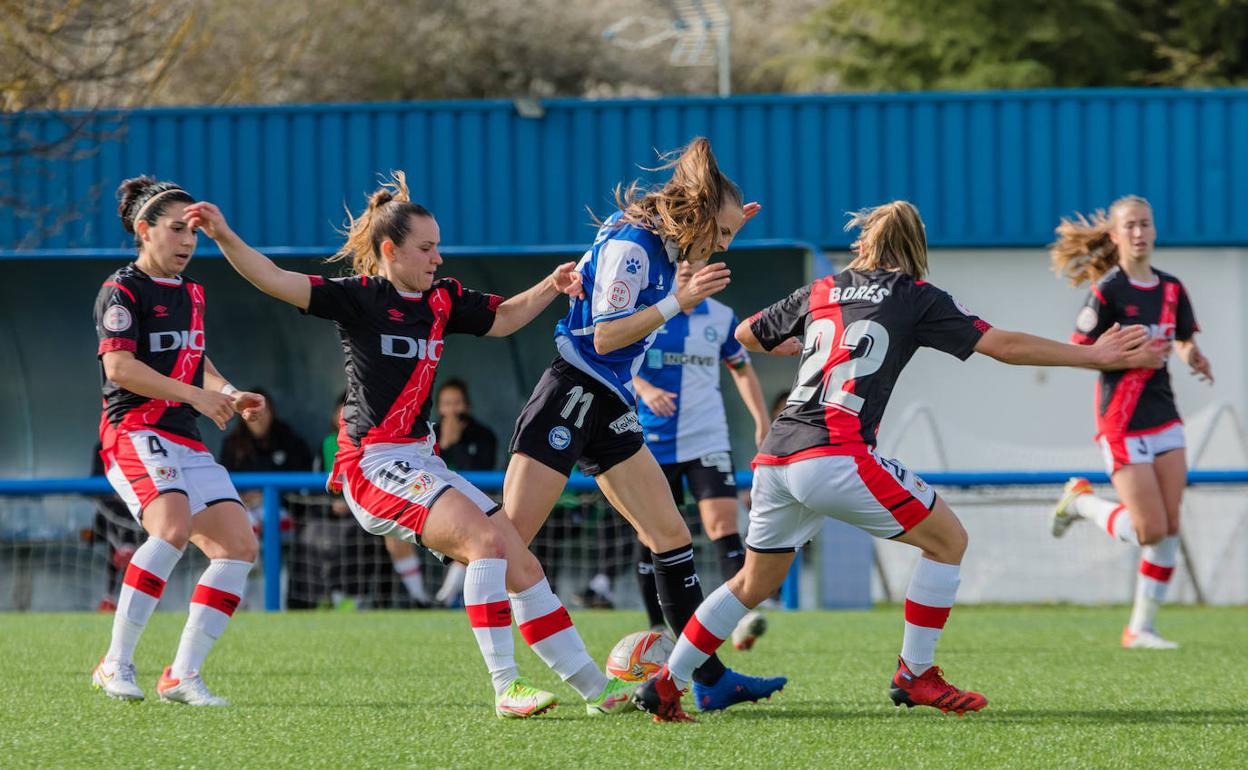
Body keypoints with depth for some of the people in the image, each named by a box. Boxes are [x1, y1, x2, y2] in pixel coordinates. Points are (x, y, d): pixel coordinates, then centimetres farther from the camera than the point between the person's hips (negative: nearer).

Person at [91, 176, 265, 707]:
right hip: (134, 430, -9)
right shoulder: (122, 291, -6)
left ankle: (183, 676, -1)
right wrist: (196, 395, -20)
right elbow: (119, 365, -17)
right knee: (173, 527, -31)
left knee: (239, 545, -3)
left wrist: (229, 393, 15)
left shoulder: (191, 293, 19)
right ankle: (116, 664, -24)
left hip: (185, 440, 9)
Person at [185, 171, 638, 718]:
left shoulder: (442, 300, 12)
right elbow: (277, 281, -16)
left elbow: (502, 318, 27)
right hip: (374, 463, -8)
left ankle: (596, 689, 11)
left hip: (421, 461, 8)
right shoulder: (360, 298, -7)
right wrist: (224, 237, -29)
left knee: (520, 565, 4)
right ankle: (505, 688, -23)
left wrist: (551, 287, 11)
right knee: (485, 539, -25)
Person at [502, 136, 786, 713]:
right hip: (572, 395, -9)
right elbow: (605, 335, -20)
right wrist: (679, 301, -22)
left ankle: (710, 678, 9)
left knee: (670, 535, 7)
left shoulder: (662, 244, 11)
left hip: (610, 409, 9)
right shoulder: (627, 244, -16)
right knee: (510, 535, -12)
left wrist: (714, 244, 23)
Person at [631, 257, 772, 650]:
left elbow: (741, 368, 20)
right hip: (653, 441, -1)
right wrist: (645, 389, -30)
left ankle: (743, 616, -24)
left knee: (723, 524, -15)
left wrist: (762, 420, 15)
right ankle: (658, 628, 16)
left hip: (707, 440, 1)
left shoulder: (721, 317, 6)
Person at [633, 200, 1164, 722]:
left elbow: (746, 336, 32)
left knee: (755, 583, 22)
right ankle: (915, 675, 8)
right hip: (835, 458, -6)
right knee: (947, 539, 8)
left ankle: (664, 686, 20)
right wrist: (1094, 356, 11)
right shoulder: (917, 299, 7)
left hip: (775, 459, 6)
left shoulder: (821, 291, 20)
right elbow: (1005, 346, 4)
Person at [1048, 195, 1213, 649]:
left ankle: (1141, 628, 9)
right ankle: (1081, 502, 19)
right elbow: (1078, 353, -10)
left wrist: (1191, 355, -5)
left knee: (1170, 527, 0)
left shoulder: (1171, 289, 6)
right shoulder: (1108, 292, -12)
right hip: (1123, 422, -6)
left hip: (1164, 418, 6)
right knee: (1150, 529, -9)